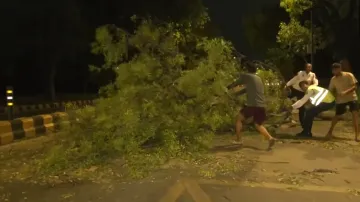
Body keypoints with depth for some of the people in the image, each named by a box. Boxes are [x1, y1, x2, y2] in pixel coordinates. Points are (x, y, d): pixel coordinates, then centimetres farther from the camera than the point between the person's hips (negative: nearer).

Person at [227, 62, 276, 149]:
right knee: (259, 125, 19)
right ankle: (270, 138, -5)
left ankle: (238, 140, 12)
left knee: (239, 118, 14)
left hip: (252, 105, -6)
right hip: (261, 105, 6)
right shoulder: (258, 78, 23)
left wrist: (228, 87, 33)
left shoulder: (246, 76, 1)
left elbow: (235, 84, 13)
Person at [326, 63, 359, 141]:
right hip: (340, 100, 3)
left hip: (352, 98, -2)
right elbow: (331, 90, 5)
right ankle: (330, 131, 27)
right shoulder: (333, 79, -1)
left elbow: (355, 86, -17)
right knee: (337, 115, 10)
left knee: (355, 115, -14)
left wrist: (346, 92, -31)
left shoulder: (349, 75, -12)